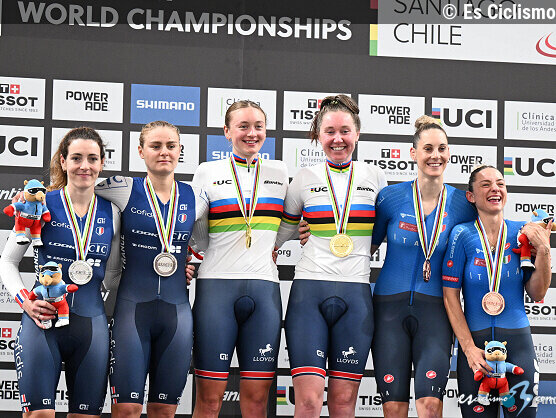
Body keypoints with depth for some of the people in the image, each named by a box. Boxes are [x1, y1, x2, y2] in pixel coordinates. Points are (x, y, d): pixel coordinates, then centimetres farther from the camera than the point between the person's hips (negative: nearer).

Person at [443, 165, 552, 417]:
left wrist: (543, 250, -9)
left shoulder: (522, 233, 2)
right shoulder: (463, 235, -4)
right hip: (475, 339, -2)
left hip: (518, 340, 2)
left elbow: (537, 295, 4)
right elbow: (450, 296, -4)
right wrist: (469, 348, -10)